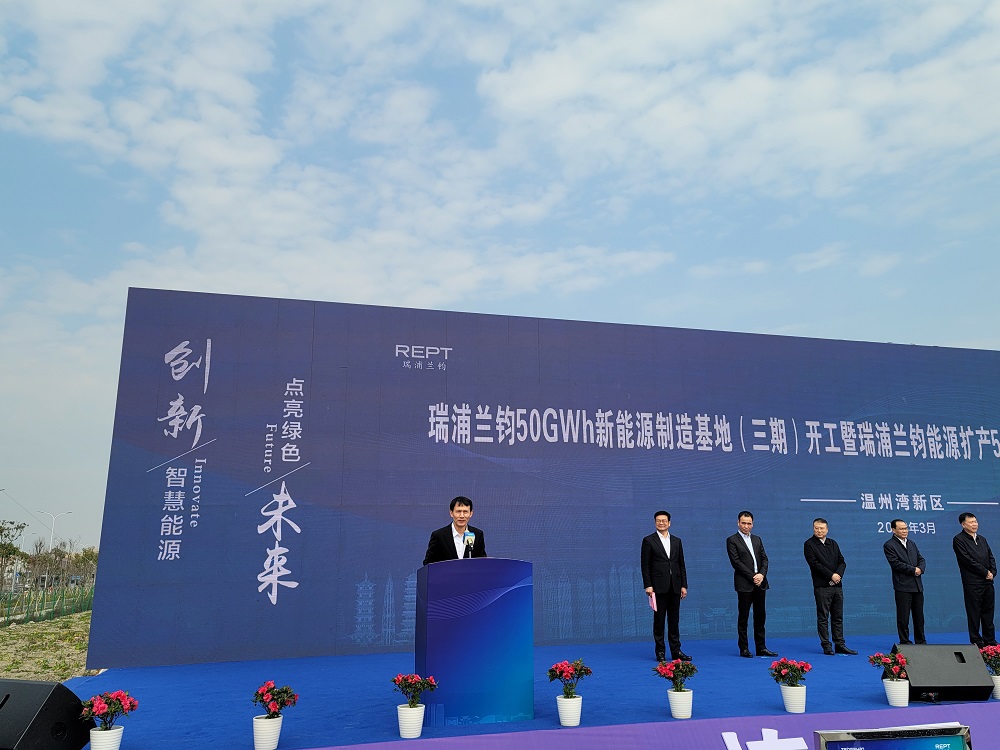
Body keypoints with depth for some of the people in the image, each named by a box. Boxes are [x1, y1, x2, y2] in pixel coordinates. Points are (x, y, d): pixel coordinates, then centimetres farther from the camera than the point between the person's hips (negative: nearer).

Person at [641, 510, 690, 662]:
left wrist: (684, 585, 6)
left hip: (675, 587, 4)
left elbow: (681, 565, 12)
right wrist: (648, 586, -9)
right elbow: (645, 565, -3)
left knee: (674, 620, 8)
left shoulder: (677, 541, 12)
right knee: (659, 620, 2)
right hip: (658, 586, -4)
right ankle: (660, 652, 8)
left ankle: (676, 650, 15)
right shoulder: (648, 540, 0)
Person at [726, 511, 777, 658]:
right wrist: (752, 577, -13)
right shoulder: (732, 540, -3)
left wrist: (762, 574, -8)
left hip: (760, 583, 5)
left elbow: (764, 558, 10)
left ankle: (761, 648, 15)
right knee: (743, 617, 1)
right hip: (744, 584, -5)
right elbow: (736, 562, -10)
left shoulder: (757, 539, 15)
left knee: (760, 616, 8)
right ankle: (744, 648, 8)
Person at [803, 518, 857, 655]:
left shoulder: (833, 544, 15)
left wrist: (838, 574, -9)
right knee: (823, 617, -1)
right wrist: (831, 575, -15)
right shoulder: (809, 544, -2)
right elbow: (815, 564, -11)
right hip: (821, 586, -5)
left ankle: (840, 644, 14)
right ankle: (826, 645, 4)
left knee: (838, 616, 8)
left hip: (837, 585, 5)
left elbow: (842, 562, 10)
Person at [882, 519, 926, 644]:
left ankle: (920, 641, 22)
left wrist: (920, 569, -6)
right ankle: (905, 642, 6)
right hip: (902, 586, -6)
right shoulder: (889, 545, -5)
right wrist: (913, 570, -13)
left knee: (919, 615, 12)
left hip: (917, 585, 6)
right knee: (903, 616, -2)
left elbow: (921, 559, 14)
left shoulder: (912, 543, 18)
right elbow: (895, 563, -13)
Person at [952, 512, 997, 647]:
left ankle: (990, 641, 18)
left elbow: (991, 557, 15)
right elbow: (967, 560, -12)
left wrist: (992, 572, -2)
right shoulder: (959, 539, -6)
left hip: (988, 581, 7)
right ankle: (976, 642, 6)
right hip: (972, 583, -6)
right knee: (974, 613, -1)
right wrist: (985, 572, -11)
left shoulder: (982, 539, 17)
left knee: (988, 611, 10)